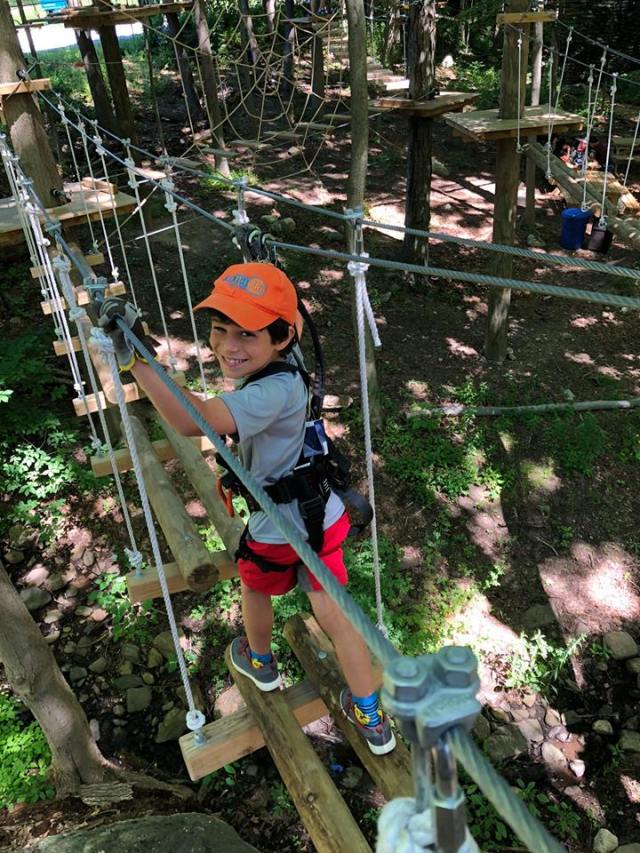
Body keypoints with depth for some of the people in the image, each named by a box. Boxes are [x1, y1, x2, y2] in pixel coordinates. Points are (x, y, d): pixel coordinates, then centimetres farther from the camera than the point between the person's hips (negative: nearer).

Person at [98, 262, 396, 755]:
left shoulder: (274, 391, -34)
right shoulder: (280, 365, -8)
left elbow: (192, 420, -46)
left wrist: (134, 358, -49)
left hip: (275, 531, -7)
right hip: (320, 517, 7)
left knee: (255, 587, 26)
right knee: (333, 613, 14)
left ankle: (260, 663, 57)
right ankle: (371, 719, 26)